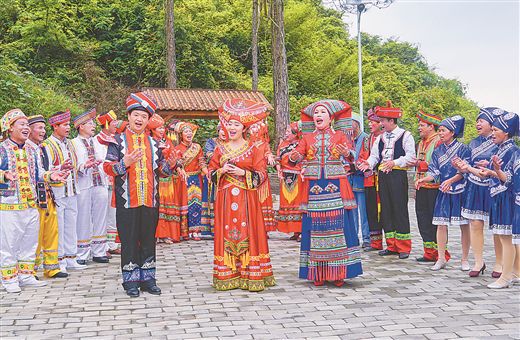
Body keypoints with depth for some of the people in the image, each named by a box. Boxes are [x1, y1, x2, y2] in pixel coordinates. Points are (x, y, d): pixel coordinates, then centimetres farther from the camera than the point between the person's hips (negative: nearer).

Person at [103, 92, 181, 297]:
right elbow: (108, 168, -3)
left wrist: (172, 162, -7)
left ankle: (147, 278, 18)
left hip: (150, 201, 4)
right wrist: (125, 162, -20)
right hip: (127, 201, -3)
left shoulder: (153, 142, 12)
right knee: (129, 240, 2)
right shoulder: (118, 140, 2)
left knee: (148, 239, 8)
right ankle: (131, 281, 11)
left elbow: (161, 171, 13)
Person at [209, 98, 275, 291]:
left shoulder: (253, 149, 2)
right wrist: (221, 171, -7)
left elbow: (262, 174, -1)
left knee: (248, 233, -4)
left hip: (246, 198, -2)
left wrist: (243, 173, -14)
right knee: (226, 233, 1)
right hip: (225, 199, 2)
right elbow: (211, 172, 13)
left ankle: (251, 275, 2)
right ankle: (228, 276, 8)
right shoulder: (220, 149, 10)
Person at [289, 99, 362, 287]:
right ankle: (317, 273, 5)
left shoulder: (339, 136, 10)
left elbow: (352, 155, -6)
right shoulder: (307, 138, 14)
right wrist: (294, 157, -24)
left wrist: (347, 153, -28)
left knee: (337, 226, -5)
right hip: (314, 187, 1)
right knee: (315, 227, -1)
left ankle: (338, 272, 2)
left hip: (336, 186, -1)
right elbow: (297, 154, -1)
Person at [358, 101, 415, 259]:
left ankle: (404, 247, 2)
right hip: (382, 175, 6)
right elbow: (374, 155, 12)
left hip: (398, 174, -6)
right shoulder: (380, 138, 17)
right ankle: (391, 246, 16)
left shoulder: (405, 135, -1)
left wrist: (395, 162, -20)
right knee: (386, 209, 7)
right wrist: (369, 163, -9)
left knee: (400, 209, -5)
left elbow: (411, 156, -8)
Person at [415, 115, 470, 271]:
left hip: (460, 191, -4)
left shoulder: (462, 149, -4)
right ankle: (441, 259, 9)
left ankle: (464, 259, 12)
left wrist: (451, 180, -25)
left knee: (464, 225, 2)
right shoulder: (438, 151, 10)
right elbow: (434, 171, 4)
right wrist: (424, 179, -15)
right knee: (441, 224, 1)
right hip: (443, 192, 4)